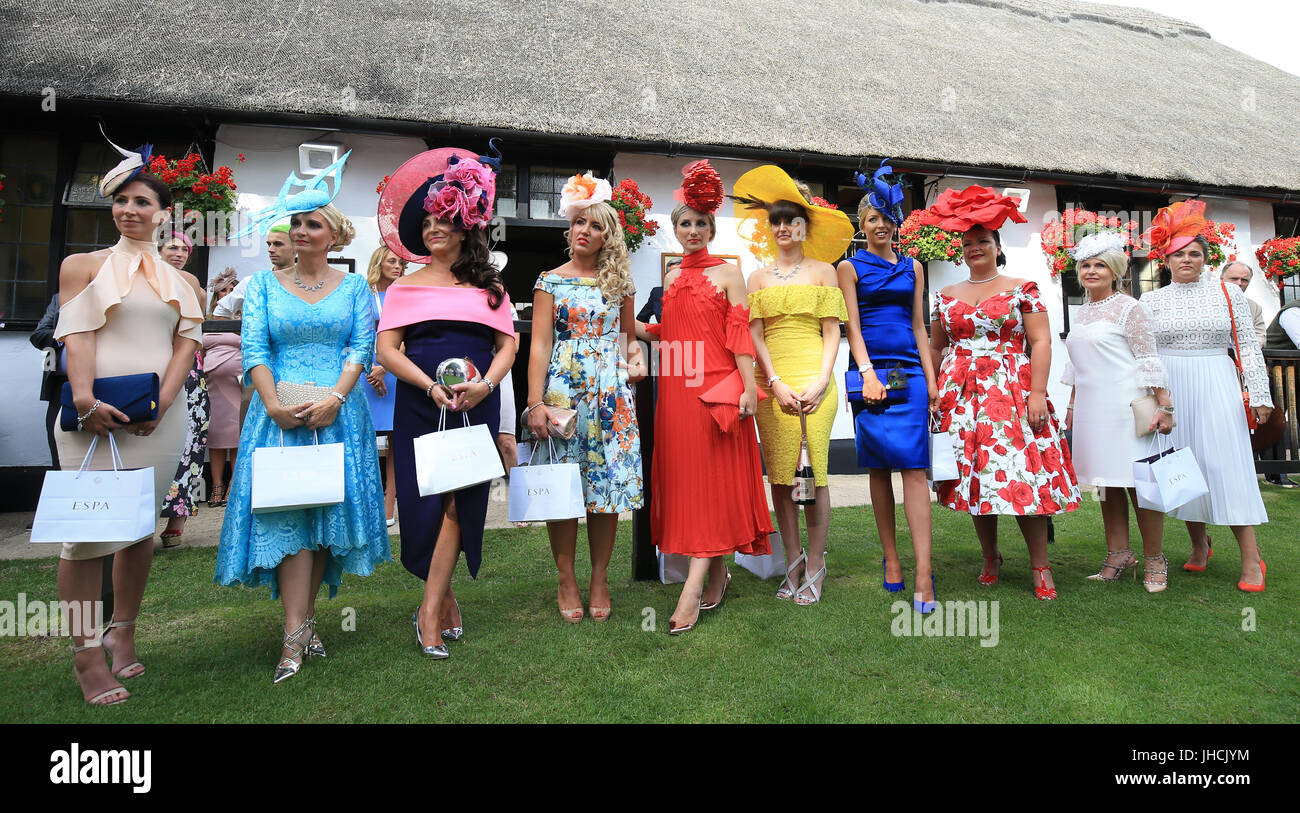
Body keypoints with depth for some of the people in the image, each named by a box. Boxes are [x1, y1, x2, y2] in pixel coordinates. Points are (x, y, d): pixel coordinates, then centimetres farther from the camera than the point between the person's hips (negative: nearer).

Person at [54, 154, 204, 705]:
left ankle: (122, 635, 22)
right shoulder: (84, 266, 9)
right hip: (96, 411, -2)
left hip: (159, 413, 2)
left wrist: (160, 403, -8)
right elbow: (77, 337, -2)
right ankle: (85, 654, 3)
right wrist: (85, 401, -17)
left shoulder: (181, 281, 15)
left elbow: (185, 344, 7)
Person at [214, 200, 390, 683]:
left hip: (337, 415, 1)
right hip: (279, 415, 0)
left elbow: (362, 346, 0)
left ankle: (304, 619, 16)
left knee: (328, 509, 3)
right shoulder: (264, 285, 11)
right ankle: (296, 636, -9)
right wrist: (274, 404, -12)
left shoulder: (353, 286, 10)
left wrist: (334, 399, -14)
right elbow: (254, 349, 2)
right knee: (286, 513, -9)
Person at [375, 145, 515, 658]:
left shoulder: (489, 286, 12)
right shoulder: (406, 287, 10)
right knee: (427, 500, 2)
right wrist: (432, 386, -14)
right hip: (419, 404, 0)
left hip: (476, 405, 0)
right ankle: (445, 599, 22)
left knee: (459, 502, -7)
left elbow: (508, 344, 9)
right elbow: (387, 349, 1)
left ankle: (430, 611, 2)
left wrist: (486, 383, -11)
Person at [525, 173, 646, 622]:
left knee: (608, 484, 2)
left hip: (611, 394, 2)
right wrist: (535, 403, -10)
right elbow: (540, 344, -2)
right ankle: (567, 581, 15)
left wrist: (635, 357, -1)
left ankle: (600, 580, 16)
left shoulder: (618, 281, 12)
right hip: (562, 390, -2)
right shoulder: (550, 281, 5)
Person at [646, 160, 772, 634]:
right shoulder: (671, 279, 17)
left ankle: (694, 586, -5)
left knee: (713, 480, -5)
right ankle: (717, 573, 21)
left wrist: (747, 387, -11)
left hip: (717, 388, -5)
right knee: (682, 478, 6)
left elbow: (740, 334, -4)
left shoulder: (728, 274, 3)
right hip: (675, 389, 6)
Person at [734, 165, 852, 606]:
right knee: (780, 472, 2)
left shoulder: (823, 270, 10)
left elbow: (832, 331, 4)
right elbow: (754, 334, 6)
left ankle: (815, 566, 4)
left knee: (812, 470, -6)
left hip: (814, 378, -2)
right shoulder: (758, 277, 15)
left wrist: (821, 381, -10)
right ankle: (793, 560, 12)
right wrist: (776, 383, -7)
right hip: (771, 381, 2)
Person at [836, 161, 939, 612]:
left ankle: (923, 572, -11)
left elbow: (919, 326, 16)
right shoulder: (851, 266, 8)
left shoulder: (912, 267, 17)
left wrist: (930, 378, 9)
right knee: (878, 468, 3)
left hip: (909, 372, 2)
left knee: (913, 466, -8)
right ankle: (891, 559, 14)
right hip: (871, 370, -1)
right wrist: (868, 372, -14)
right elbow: (852, 326, -1)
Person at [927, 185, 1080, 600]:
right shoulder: (947, 296, 14)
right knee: (974, 476, 4)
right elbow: (934, 348, 16)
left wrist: (1038, 393, -12)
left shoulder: (1022, 289, 5)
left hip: (1013, 391, -3)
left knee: (1023, 475, -7)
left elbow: (1041, 342, -2)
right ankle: (991, 559, 19)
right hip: (962, 394, 3)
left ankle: (1041, 566, 5)